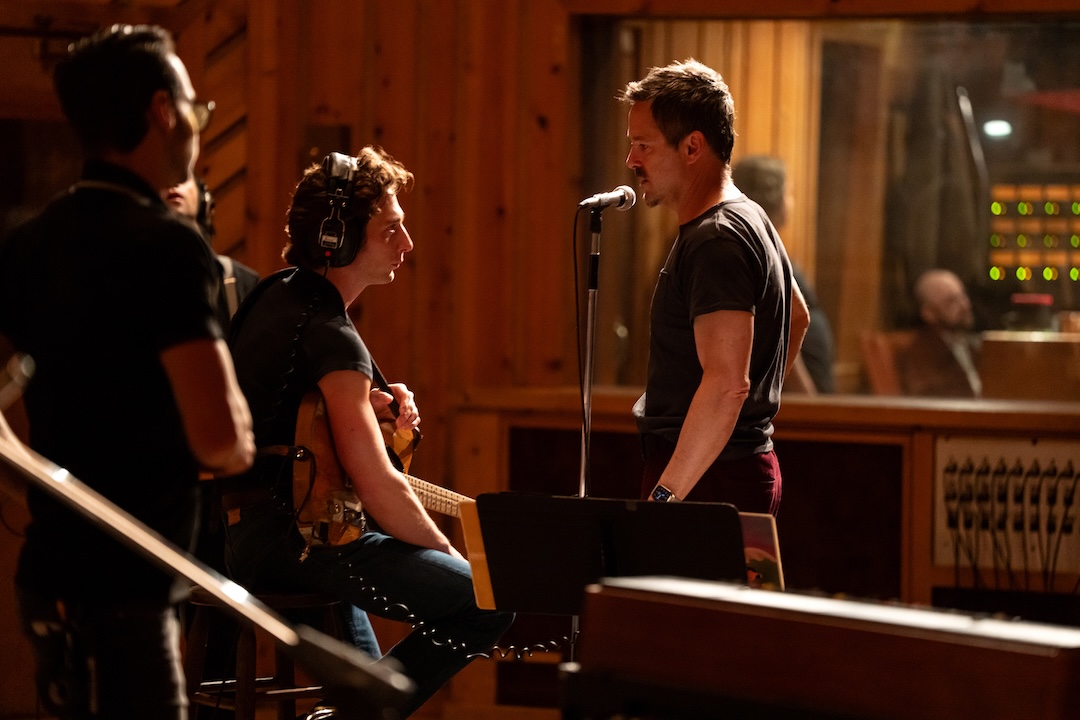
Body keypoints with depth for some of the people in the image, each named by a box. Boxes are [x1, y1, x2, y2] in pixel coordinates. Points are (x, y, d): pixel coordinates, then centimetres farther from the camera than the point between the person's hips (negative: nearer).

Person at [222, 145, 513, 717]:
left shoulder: (278, 290, 9)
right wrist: (450, 555, -10)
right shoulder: (332, 338, -20)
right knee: (492, 601, -16)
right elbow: (379, 489, -26)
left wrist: (373, 403, 9)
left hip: (234, 528, 10)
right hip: (284, 545, -10)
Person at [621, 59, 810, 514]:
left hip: (709, 480, -10)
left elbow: (726, 383, -26)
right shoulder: (751, 220, 16)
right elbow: (798, 318, 33)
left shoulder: (716, 242, -17)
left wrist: (665, 495, -28)